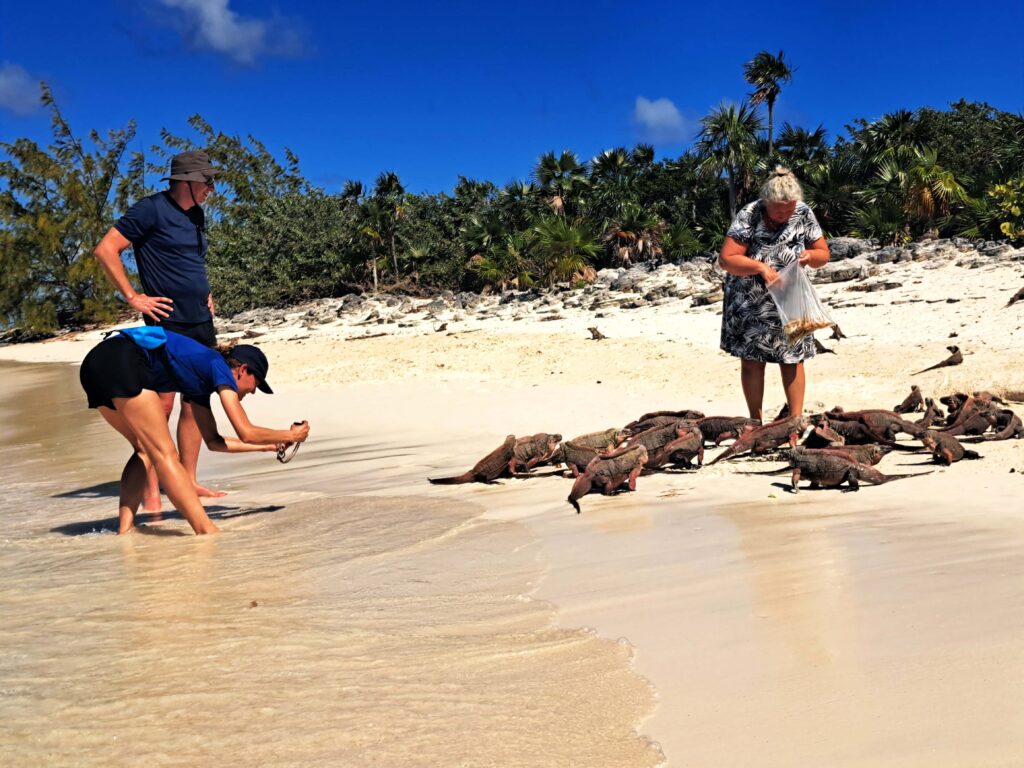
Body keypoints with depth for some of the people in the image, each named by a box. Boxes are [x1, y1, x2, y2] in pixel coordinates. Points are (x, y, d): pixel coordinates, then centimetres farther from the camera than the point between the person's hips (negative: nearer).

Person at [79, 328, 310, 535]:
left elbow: (214, 441, 35)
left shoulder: (201, 378, 28)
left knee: (145, 450, 18)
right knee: (164, 454, -9)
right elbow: (246, 433, 1)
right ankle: (208, 533, -12)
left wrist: (267, 446, 40)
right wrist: (290, 435, 17)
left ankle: (124, 531, 8)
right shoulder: (219, 366, 7)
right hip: (122, 362, -9)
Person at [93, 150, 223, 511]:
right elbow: (105, 249, -12)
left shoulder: (196, 214, 16)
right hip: (167, 323, -8)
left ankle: (189, 481, 17)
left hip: (201, 323, 8)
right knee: (161, 404, -7)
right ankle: (151, 493, -2)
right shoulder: (151, 210, -9)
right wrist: (133, 298, -13)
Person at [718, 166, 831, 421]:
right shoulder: (749, 216, -18)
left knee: (793, 359, 2)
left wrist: (809, 255, -19)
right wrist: (761, 268, -32)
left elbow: (824, 254, 4)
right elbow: (725, 259, -21)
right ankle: (756, 422, 13)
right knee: (752, 360, 2)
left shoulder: (803, 214, -7)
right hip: (750, 303, -2)